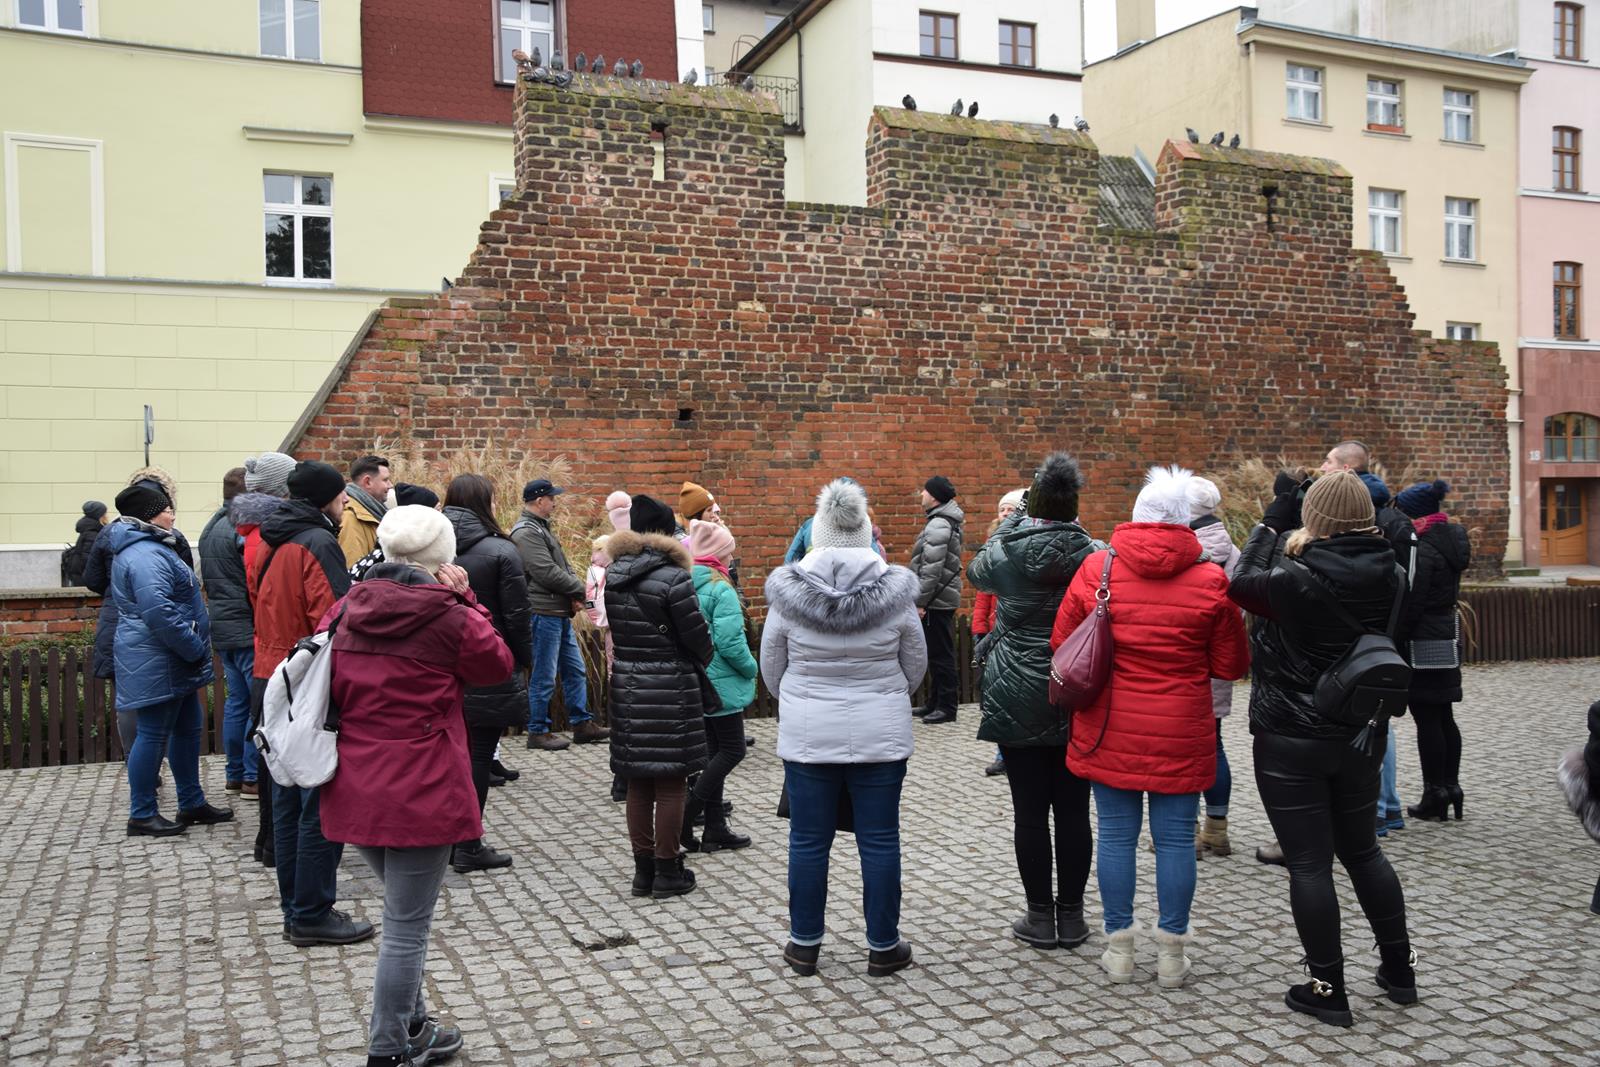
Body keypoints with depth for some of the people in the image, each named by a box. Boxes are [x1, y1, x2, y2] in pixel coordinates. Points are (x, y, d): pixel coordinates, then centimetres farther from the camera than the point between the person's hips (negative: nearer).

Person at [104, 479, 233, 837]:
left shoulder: (149, 548, 16)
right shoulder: (146, 557, -20)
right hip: (156, 663, -11)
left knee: (187, 729, 16)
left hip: (173, 662, 11)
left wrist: (195, 649, 19)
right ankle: (141, 815, 8)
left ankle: (192, 804, 25)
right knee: (153, 734, -2)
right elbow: (159, 613, -30)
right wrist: (196, 649, -20)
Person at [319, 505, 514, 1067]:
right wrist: (463, 599, 1)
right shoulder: (448, 619, -14)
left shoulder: (346, 610, 3)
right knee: (407, 925, 6)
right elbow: (498, 664, 2)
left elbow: (326, 687, 12)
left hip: (355, 789, 7)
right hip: (420, 793, -7)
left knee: (404, 910, 24)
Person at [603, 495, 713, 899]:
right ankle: (667, 872, 12)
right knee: (671, 784, 4)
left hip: (627, 686, 6)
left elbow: (615, 630, 11)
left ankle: (643, 868, 21)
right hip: (671, 689, -6)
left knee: (638, 783, 13)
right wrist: (702, 663, 10)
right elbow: (697, 637, -10)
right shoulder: (674, 578, -15)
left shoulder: (613, 576, 5)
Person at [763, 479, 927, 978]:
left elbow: (771, 668, 3)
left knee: (808, 841, 11)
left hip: (806, 733, 0)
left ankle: (804, 944, 22)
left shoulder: (788, 590, -8)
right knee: (879, 840, 10)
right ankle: (882, 946, 20)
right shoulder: (894, 590, -8)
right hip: (881, 734, 0)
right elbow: (916, 666, 4)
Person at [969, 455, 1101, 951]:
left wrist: (1013, 519, 22)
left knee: (1029, 811, 5)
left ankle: (1040, 916, 13)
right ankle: (1071, 915, 17)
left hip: (1017, 700, -1)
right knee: (1073, 810, 9)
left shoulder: (1006, 551, -8)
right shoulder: (1095, 554, -6)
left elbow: (977, 571, 16)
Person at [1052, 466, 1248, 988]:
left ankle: (1119, 949, 19)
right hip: (1180, 735, -1)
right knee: (1175, 839, 9)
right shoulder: (1210, 580, -7)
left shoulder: (1096, 569, -5)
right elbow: (1231, 665, 0)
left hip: (1109, 731, 1)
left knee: (1116, 836, 10)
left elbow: (1061, 646, 2)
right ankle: (1171, 954, 18)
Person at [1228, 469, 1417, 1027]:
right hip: (1361, 736, 6)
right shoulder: (1388, 578, -4)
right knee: (1362, 850, 22)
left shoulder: (1295, 580, -21)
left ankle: (1328, 988, 11)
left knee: (1309, 862, 3)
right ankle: (1399, 968, 32)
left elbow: (1242, 583, -3)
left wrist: (1271, 520, 5)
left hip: (1291, 741, -6)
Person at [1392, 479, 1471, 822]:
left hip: (1424, 642, -10)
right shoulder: (1449, 540, 11)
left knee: (1427, 720, -3)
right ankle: (1450, 787, 22)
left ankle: (1435, 795, 3)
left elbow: (1412, 603, -19)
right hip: (1448, 637, 10)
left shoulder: (1423, 549, -18)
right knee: (1443, 717, 15)